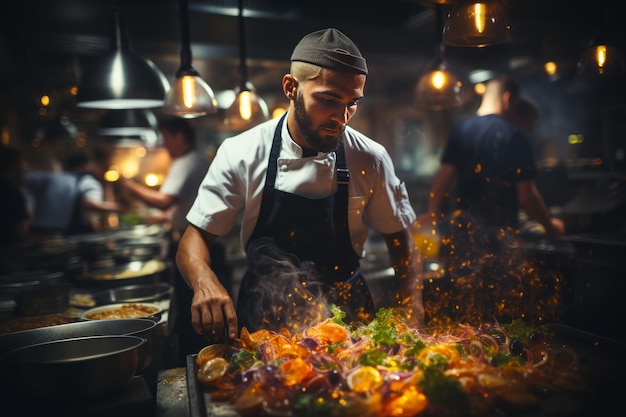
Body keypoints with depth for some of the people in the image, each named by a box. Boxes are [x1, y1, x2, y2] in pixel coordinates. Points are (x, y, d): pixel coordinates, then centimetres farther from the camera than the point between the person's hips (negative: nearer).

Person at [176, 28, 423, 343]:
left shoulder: (371, 160, -8)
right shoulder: (241, 154, -10)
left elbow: (400, 240, 3)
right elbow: (196, 237, -5)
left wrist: (412, 318, -10)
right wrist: (205, 282, -26)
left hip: (346, 318, 1)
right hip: (264, 322, 0)